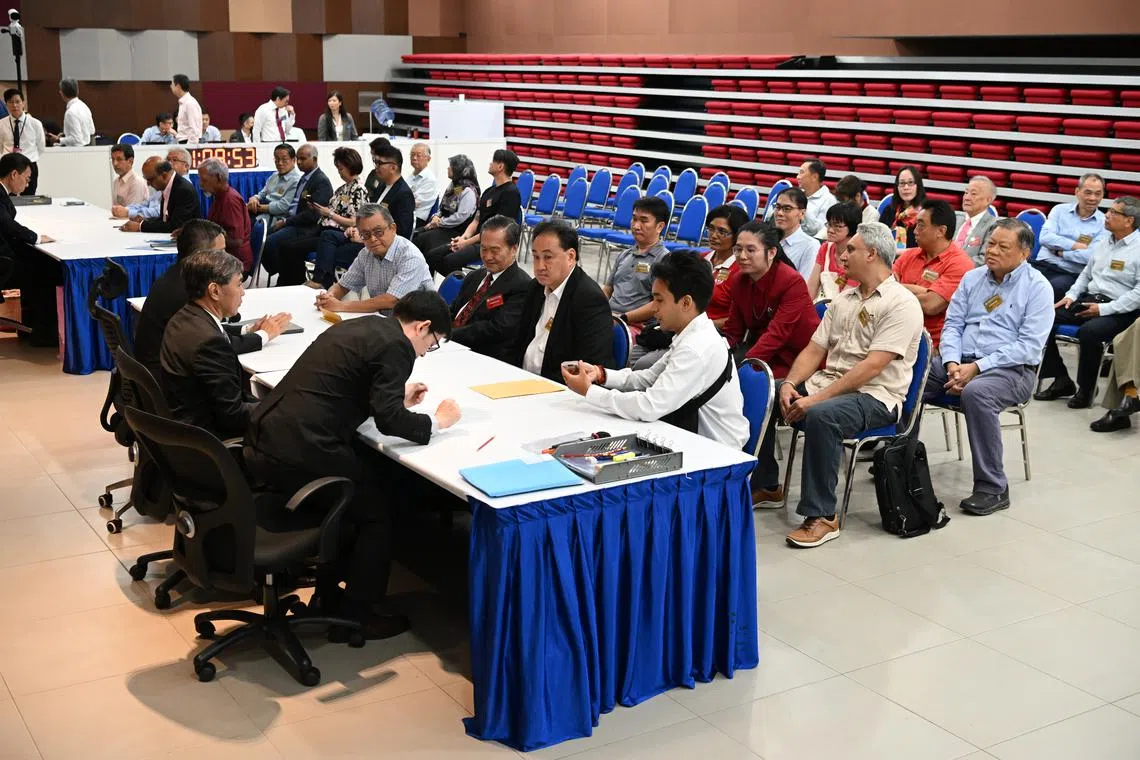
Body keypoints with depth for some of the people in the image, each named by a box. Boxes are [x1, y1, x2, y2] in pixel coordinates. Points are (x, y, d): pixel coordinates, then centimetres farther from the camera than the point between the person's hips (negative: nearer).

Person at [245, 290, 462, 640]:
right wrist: (436, 421, 2)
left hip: (263, 443, 9)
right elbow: (388, 419, -14)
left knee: (355, 491, 28)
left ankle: (330, 596, 36)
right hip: (300, 453, -9)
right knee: (379, 503, 12)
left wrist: (398, 398, 31)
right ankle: (356, 614, 19)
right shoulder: (395, 346, -7)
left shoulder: (358, 327, 19)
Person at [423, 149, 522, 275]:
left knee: (451, 260, -31)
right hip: (478, 241, 9)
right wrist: (463, 237, -2)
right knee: (431, 256, -5)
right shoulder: (489, 191, 20)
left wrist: (467, 242, -14)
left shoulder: (511, 192, -10)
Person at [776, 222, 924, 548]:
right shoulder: (844, 299, 16)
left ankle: (821, 516, -26)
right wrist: (790, 384, -8)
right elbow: (814, 350, 13)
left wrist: (817, 398, -23)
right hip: (827, 382, 8)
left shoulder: (901, 303, -10)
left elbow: (872, 365, -19)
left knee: (821, 416, -37)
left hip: (875, 397, -8)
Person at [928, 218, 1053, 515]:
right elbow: (952, 324, 11)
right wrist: (952, 364, -10)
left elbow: (1029, 346, -12)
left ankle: (992, 489, -27)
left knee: (976, 393, -38)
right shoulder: (972, 278, 14)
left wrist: (977, 368, -18)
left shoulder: (1037, 287, -3)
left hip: (1011, 368, -5)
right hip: (960, 360, 5)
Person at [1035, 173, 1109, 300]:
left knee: (1056, 286, -36)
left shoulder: (1104, 223, 7)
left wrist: (1059, 252, -5)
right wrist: (1076, 246, -6)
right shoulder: (1060, 210, 14)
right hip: (1043, 265, 2)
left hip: (1070, 274, -2)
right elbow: (1045, 237, -1)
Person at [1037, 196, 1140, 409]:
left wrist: (1104, 309, -19)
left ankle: (1085, 390, -14)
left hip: (1119, 311, -8)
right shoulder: (1103, 244, 15)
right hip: (1088, 299, 8)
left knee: (1088, 332, -36)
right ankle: (1061, 380, -3)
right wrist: (1071, 295, 6)